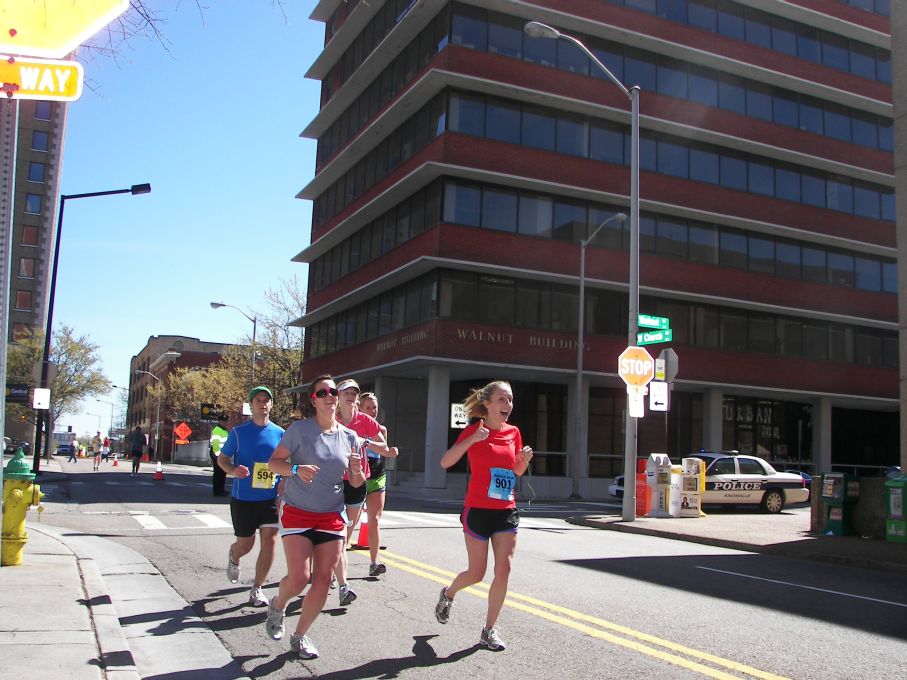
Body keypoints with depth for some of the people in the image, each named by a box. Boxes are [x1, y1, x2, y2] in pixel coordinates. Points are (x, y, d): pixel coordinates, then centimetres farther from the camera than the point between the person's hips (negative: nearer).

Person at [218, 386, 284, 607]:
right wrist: (234, 470, -18)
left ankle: (257, 589, 8)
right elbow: (222, 458, 3)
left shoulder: (279, 433, 2)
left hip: (270, 498, 1)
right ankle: (233, 557, 45)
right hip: (243, 498, -1)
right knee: (245, 544, 8)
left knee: (269, 540, -8)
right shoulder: (238, 432, -3)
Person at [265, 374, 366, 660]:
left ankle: (300, 636, 21)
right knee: (299, 577, -13)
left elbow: (357, 483, 11)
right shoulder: (300, 429, -6)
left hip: (332, 517, 4)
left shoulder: (350, 437, 5)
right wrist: (296, 469, -24)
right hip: (297, 514, -4)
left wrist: (357, 470, -12)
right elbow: (274, 462, -4)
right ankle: (277, 606, 22)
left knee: (323, 581, 2)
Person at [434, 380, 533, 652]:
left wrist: (525, 459, -4)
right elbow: (445, 462, -15)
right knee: (477, 573, 4)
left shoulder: (513, 432, 6)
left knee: (503, 570, -5)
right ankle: (448, 594, 37)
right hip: (478, 511, -4)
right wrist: (472, 439, -26)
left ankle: (489, 630, 9)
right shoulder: (474, 430, -7)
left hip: (506, 512, 4)